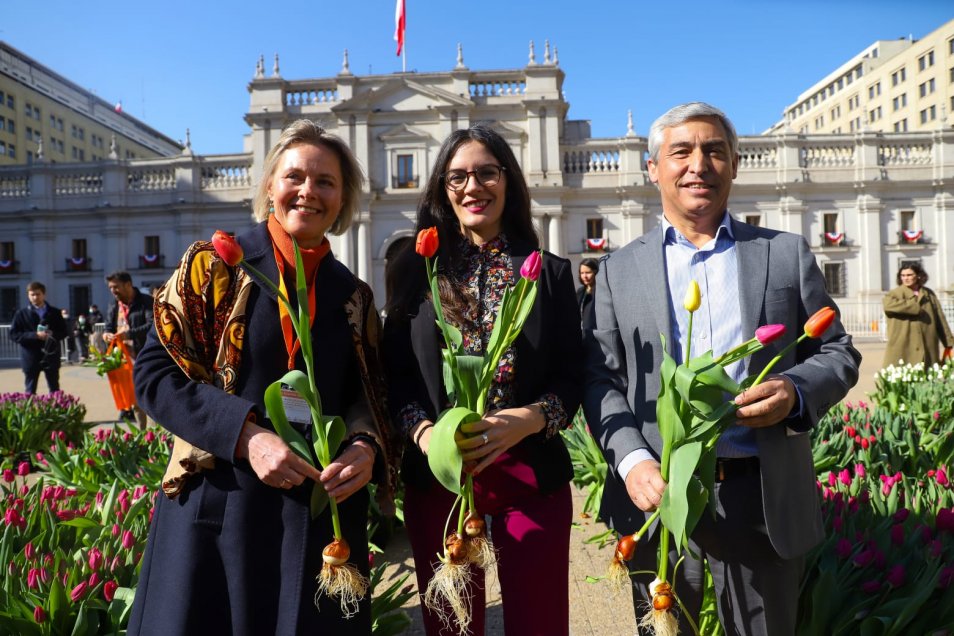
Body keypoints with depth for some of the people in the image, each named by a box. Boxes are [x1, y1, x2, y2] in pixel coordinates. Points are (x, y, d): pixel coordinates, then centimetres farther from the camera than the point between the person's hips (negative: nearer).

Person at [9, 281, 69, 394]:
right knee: (30, 391, 4)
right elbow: (13, 334, -2)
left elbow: (64, 332, 7)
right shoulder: (22, 313, 3)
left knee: (55, 390, 7)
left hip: (51, 356, 1)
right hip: (31, 357, -1)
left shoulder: (55, 312, 6)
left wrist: (53, 335, -14)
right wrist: (34, 335, -16)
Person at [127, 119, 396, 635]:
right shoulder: (216, 265, -3)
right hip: (217, 505, -2)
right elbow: (153, 373, -6)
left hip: (323, 513, 3)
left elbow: (367, 395, 9)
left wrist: (366, 447, -13)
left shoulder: (352, 296, 7)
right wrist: (244, 435, -18)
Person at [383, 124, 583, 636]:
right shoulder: (417, 269, 4)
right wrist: (423, 432, -14)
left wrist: (527, 420, -18)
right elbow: (394, 372, 4)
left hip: (531, 474, 0)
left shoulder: (550, 272, 3)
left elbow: (572, 377, 1)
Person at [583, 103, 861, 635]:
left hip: (764, 498, 1)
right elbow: (602, 378, 1)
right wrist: (632, 461, -14)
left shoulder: (788, 253, 7)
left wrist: (796, 392, -14)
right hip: (658, 493, 0)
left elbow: (838, 353, 8)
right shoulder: (619, 270, 5)